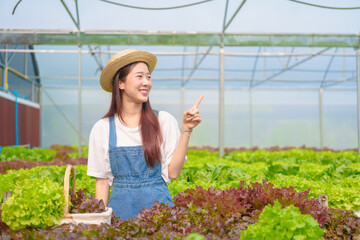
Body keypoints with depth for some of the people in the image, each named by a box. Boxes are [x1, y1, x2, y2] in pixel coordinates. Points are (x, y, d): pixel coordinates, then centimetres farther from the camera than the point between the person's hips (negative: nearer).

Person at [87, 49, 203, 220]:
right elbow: (102, 180, 5)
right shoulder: (102, 128, 1)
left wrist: (186, 130, -10)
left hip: (157, 203, 0)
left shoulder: (164, 121, -1)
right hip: (121, 207, 1)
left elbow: (173, 172, -6)